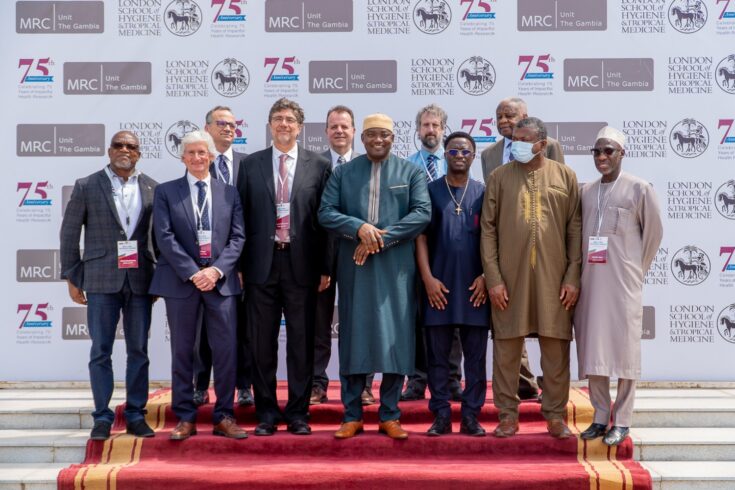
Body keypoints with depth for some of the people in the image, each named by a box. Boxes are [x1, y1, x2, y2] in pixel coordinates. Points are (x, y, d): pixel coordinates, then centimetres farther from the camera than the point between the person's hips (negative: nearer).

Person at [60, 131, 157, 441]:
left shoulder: (152, 188, 7)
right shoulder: (86, 186, 2)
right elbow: (69, 233, 5)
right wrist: (71, 277, 2)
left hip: (140, 279, 2)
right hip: (101, 280, -1)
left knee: (138, 351, 6)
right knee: (100, 351, 2)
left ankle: (135, 415, 15)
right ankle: (102, 417, 11)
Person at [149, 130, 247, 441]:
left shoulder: (229, 193, 11)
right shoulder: (165, 192, 5)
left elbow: (237, 237, 5)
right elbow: (164, 237, -3)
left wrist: (217, 270, -10)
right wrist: (193, 273, -12)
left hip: (221, 281, 1)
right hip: (181, 281, -1)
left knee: (226, 350, 0)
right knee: (182, 351, 5)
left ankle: (223, 417, 10)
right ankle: (185, 418, 13)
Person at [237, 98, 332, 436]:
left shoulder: (319, 166, 5)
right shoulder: (250, 165, 8)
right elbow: (241, 217, 7)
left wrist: (325, 267, -2)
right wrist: (239, 265, 1)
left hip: (301, 264, -1)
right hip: (262, 264, 1)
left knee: (301, 342, 4)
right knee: (262, 343, 6)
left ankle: (298, 413, 14)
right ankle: (266, 413, 16)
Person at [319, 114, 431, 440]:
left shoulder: (410, 172, 7)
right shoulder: (343, 172, 9)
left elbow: (422, 213, -5)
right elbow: (326, 213, 1)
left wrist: (382, 238, -14)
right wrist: (359, 228, -17)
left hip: (396, 267, 0)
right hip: (354, 268, 1)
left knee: (395, 339, 1)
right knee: (353, 338, 3)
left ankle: (389, 415, 11)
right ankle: (352, 415, 12)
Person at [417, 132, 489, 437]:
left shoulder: (483, 193, 8)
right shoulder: (431, 191, 6)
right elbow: (421, 237, 2)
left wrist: (486, 277, -5)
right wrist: (428, 278, -7)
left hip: (475, 287, 1)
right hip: (438, 286, 0)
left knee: (475, 355, 3)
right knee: (438, 355, 3)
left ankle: (471, 416, 10)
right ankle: (441, 416, 10)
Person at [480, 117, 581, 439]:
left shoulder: (565, 176, 6)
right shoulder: (500, 177, 6)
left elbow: (575, 229, 5)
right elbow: (488, 229, 3)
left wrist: (573, 277, -2)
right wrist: (493, 278, -4)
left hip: (553, 277, 0)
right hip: (510, 277, 0)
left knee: (556, 347, 4)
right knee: (506, 346, 3)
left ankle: (555, 415, 16)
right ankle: (508, 415, 14)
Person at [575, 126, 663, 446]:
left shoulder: (639, 189, -3)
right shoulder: (585, 192, 9)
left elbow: (654, 232, 4)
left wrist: (636, 269, 7)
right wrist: (577, 277, 8)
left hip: (623, 284, -4)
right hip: (590, 283, 4)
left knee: (623, 349, 0)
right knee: (592, 349, 6)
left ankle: (622, 422, 6)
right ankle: (600, 417, 16)